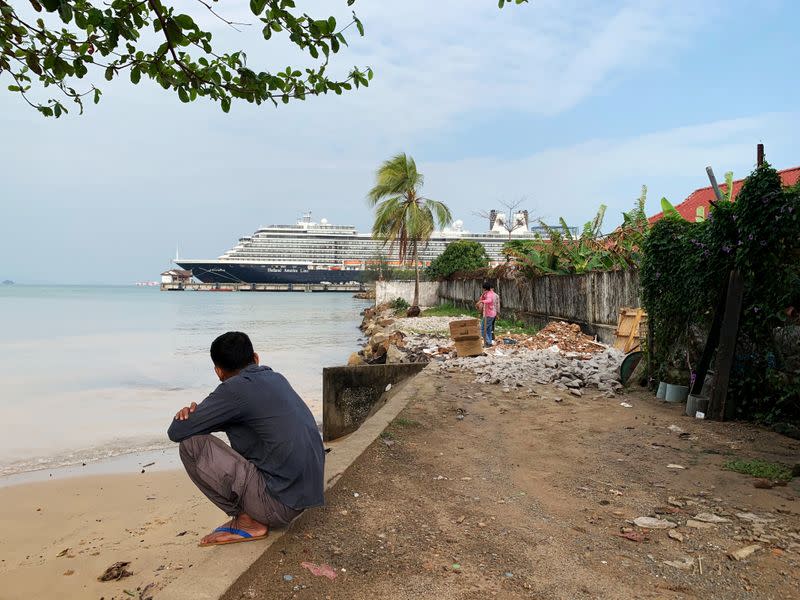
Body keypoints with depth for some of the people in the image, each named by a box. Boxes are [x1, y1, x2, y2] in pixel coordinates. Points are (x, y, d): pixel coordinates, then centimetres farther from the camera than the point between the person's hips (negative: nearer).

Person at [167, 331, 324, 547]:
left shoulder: (235, 388, -13)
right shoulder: (276, 378, 12)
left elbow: (176, 432, -10)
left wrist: (188, 416, 13)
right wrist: (196, 414, 7)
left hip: (280, 503, -9)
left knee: (192, 444, -9)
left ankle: (248, 521, 2)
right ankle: (254, 515, 14)